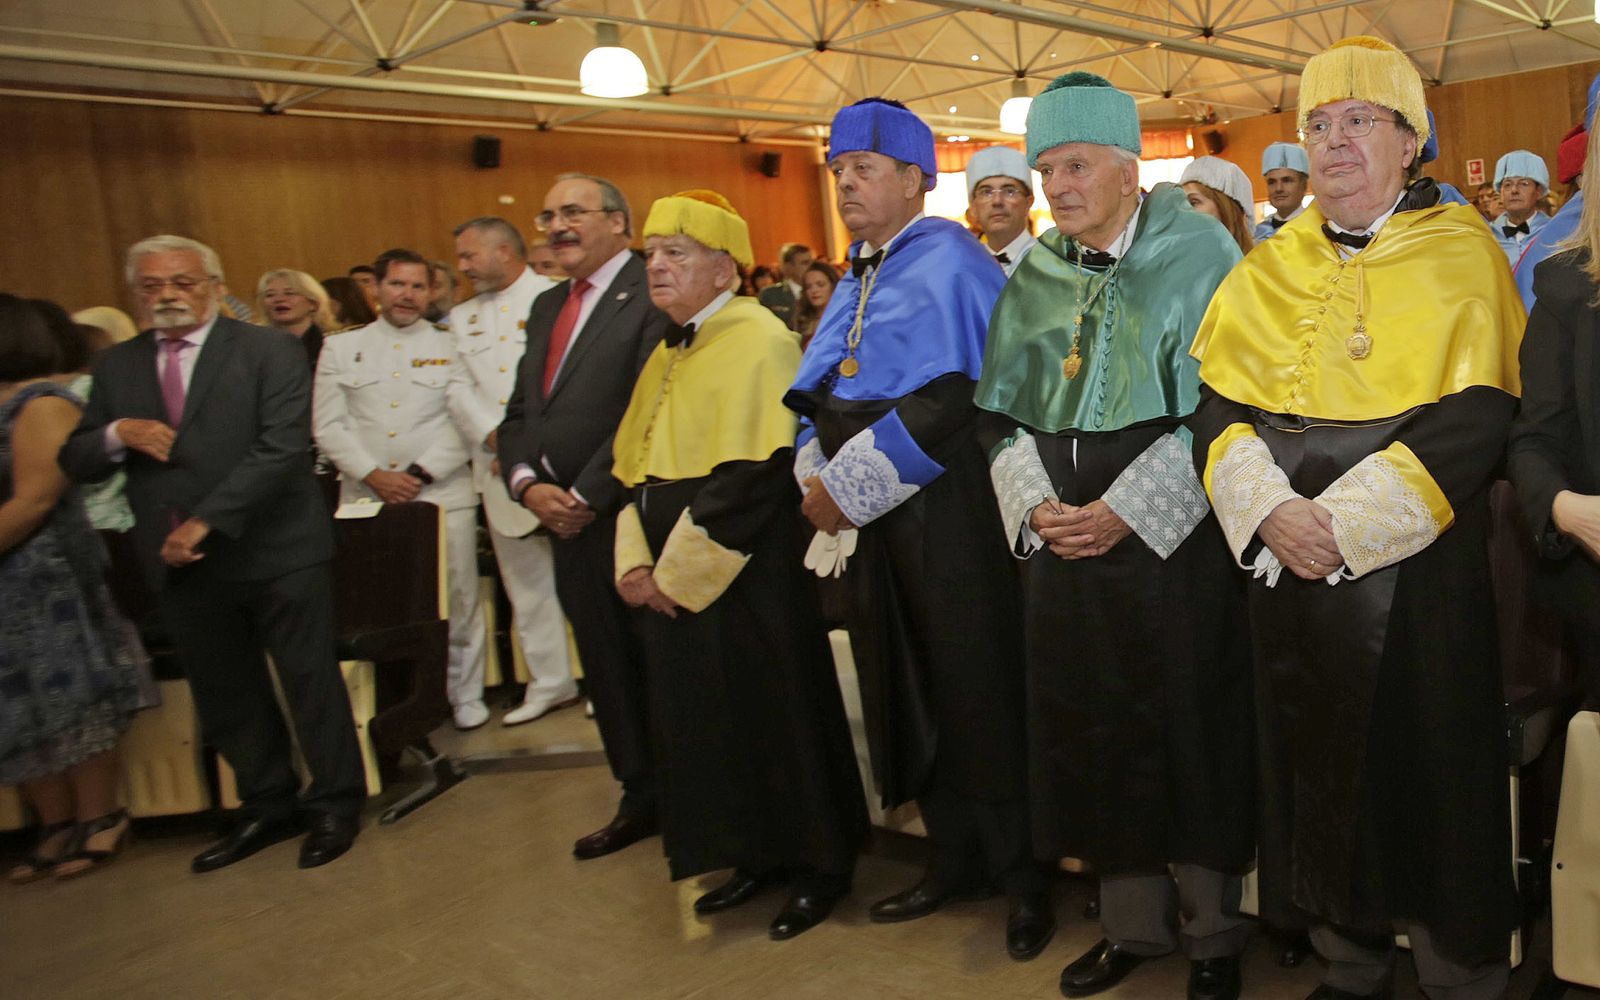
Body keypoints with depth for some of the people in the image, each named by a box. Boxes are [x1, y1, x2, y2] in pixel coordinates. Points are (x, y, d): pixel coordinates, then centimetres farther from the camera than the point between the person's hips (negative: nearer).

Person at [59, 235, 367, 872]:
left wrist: (208, 521, -19)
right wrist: (118, 433, -10)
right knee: (225, 698, 14)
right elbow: (74, 463, 12)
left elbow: (282, 448, -15)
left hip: (276, 552, -5)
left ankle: (335, 805, 21)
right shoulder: (116, 366, 11)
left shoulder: (270, 351, -4)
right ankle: (268, 806, 31)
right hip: (180, 564, 5)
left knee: (311, 681, 4)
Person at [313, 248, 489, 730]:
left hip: (443, 494, -1)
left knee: (457, 597, 1)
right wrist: (374, 474, -7)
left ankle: (465, 695, 16)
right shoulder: (341, 348, 11)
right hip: (366, 496, 1)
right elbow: (328, 426, 5)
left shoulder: (449, 346, 7)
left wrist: (421, 474, -9)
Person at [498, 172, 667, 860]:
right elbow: (519, 412, 16)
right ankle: (641, 798, 30)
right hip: (567, 521, 8)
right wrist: (528, 485, -1)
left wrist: (586, 497, -15)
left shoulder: (650, 294, -9)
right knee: (606, 671, 15)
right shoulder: (547, 306, 18)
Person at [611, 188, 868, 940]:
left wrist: (677, 572, -18)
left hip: (749, 581, -8)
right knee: (703, 720, 14)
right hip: (671, 584, 9)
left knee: (775, 717, 2)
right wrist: (635, 563, 0)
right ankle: (757, 854, 31)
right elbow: (634, 466, 15)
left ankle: (820, 867, 21)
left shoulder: (758, 342, -13)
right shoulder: (667, 354, 15)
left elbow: (750, 477, -21)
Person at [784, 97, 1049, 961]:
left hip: (948, 510, -8)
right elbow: (820, 395, 17)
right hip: (870, 520, 8)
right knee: (904, 688, 13)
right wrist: (818, 476, -2)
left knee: (976, 688, 0)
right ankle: (955, 858, 30)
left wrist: (848, 486, -17)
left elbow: (954, 396, -17)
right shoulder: (855, 280, 17)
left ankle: (1019, 872, 19)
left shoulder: (951, 261, -6)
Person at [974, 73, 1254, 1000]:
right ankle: (1133, 920, 27)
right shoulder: (1034, 278, 9)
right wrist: (1035, 504, -8)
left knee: (1191, 730, 4)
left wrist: (1125, 511, -17)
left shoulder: (1198, 253, -5)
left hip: (1177, 539, -4)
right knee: (1094, 731, 10)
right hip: (1064, 539, 5)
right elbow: (1005, 413, 9)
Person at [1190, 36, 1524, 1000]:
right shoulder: (1265, 270, 10)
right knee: (1318, 765, 10)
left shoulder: (1463, 254, 1)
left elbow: (1477, 417, -10)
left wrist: (1345, 518, -19)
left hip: (1418, 567, -3)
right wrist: (1270, 507, -15)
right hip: (1289, 559, 3)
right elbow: (1218, 409, 3)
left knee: (1428, 769, 4)